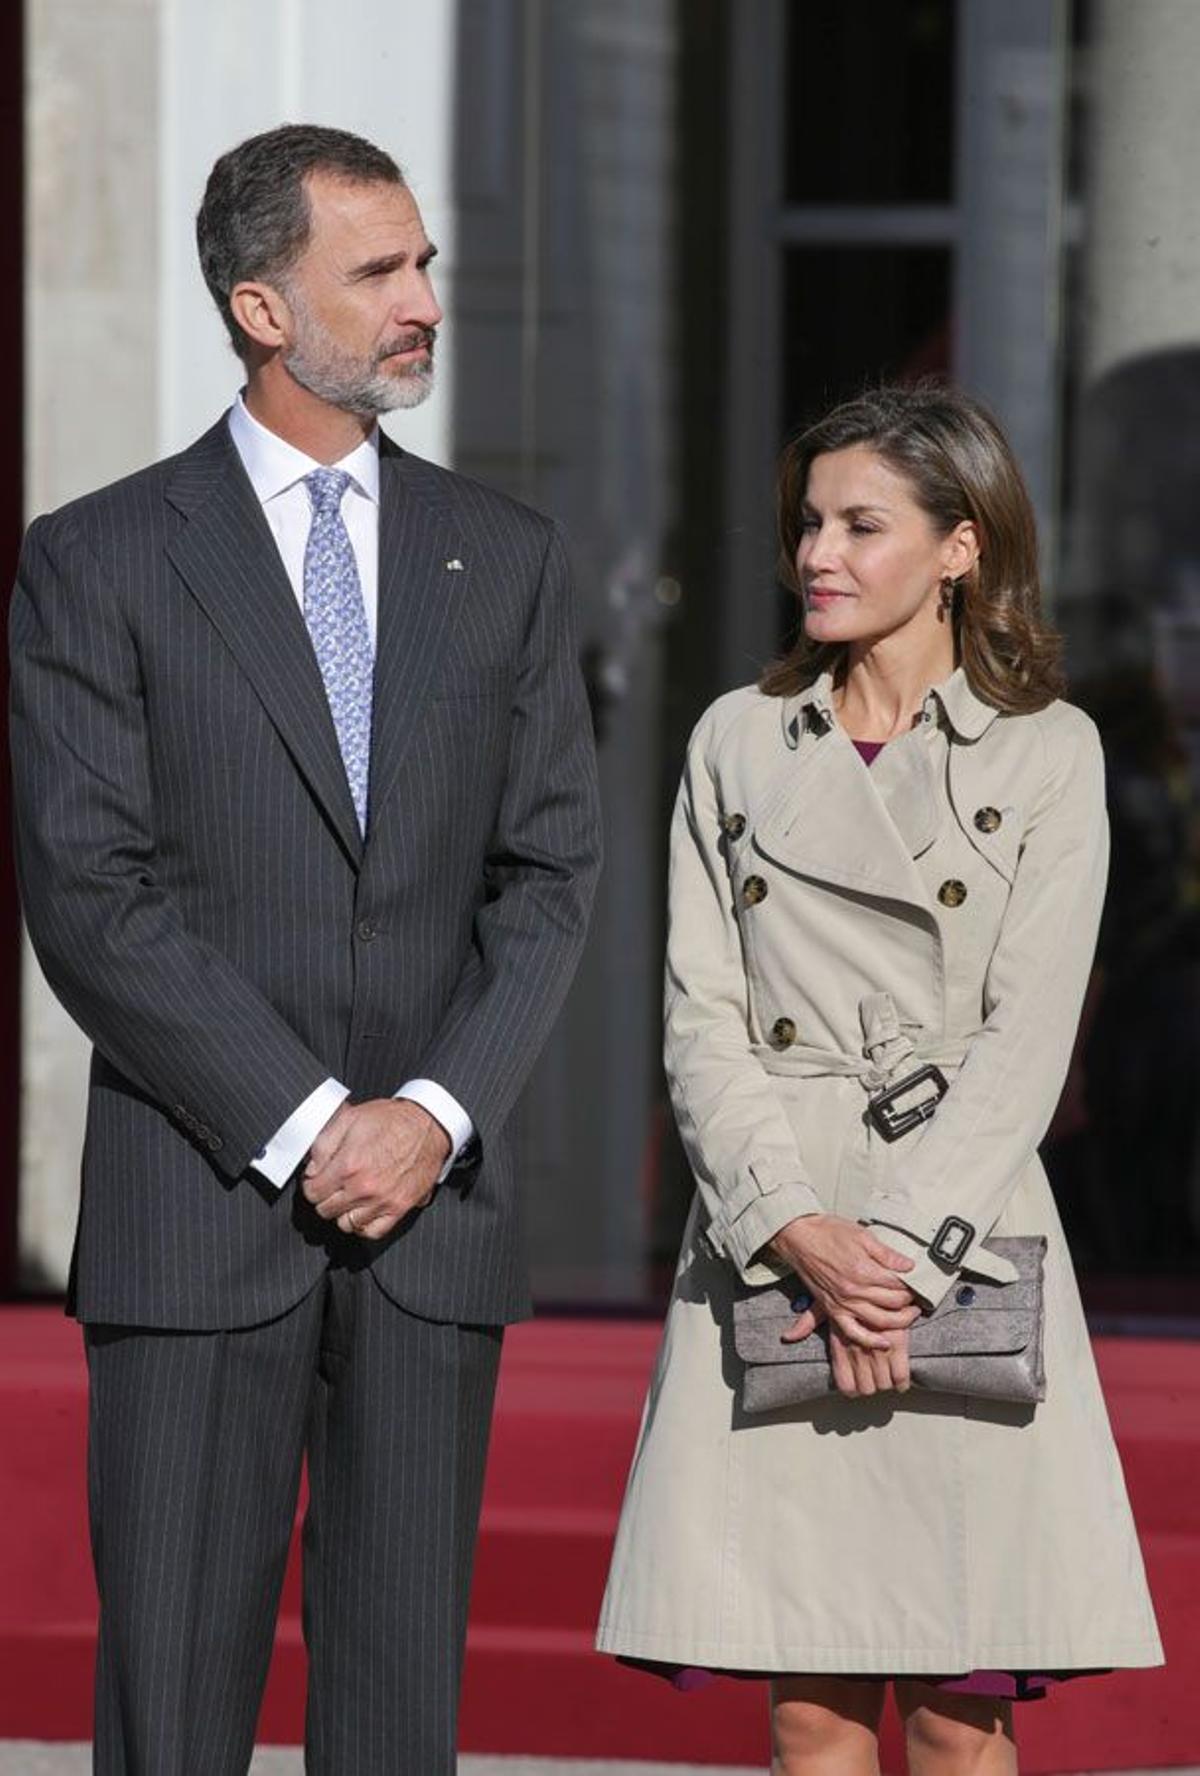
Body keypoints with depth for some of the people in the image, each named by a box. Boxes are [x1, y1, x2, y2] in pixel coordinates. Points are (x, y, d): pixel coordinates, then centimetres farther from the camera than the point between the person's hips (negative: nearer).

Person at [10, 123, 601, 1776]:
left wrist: (436, 1114, -9)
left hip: (435, 1205, 3)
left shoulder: (504, 559, 10)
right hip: (201, 1207, -3)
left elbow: (549, 874, 6)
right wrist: (303, 1128, -14)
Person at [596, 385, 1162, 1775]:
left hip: (963, 1244, -2)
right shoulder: (739, 743, 11)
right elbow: (700, 1020, 4)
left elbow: (1027, 1037, -4)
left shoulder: (1045, 754, 4)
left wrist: (901, 1250, -15)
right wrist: (798, 1233, -11)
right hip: (769, 1255, 2)